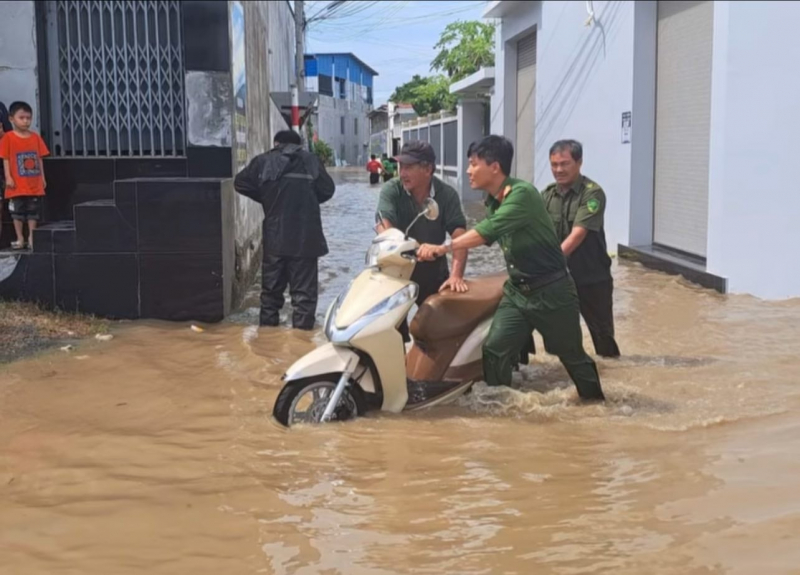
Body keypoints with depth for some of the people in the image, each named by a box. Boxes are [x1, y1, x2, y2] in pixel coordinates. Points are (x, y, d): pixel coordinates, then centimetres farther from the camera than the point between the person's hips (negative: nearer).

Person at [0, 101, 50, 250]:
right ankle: (20, 239, 12)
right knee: (17, 212, 4)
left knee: (33, 212, 8)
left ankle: (31, 238, 17)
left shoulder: (36, 137, 5)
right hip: (17, 184, -3)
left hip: (34, 183, 3)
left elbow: (39, 158, 9)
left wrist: (42, 177, 9)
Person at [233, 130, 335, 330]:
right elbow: (328, 189, 6)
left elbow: (240, 183, 6)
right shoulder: (311, 160, 4)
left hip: (275, 234, 1)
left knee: (272, 282, 14)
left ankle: (268, 320, 18)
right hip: (305, 235, -1)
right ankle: (303, 323, 0)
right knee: (304, 285, 3)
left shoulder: (263, 161, 3)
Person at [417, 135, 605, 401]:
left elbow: (490, 230, -34)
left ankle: (596, 401, 32)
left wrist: (444, 248, -39)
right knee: (494, 349, -8)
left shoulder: (523, 193, -23)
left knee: (572, 355, 10)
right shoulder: (492, 202, 4)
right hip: (516, 291, 7)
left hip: (550, 290, -7)